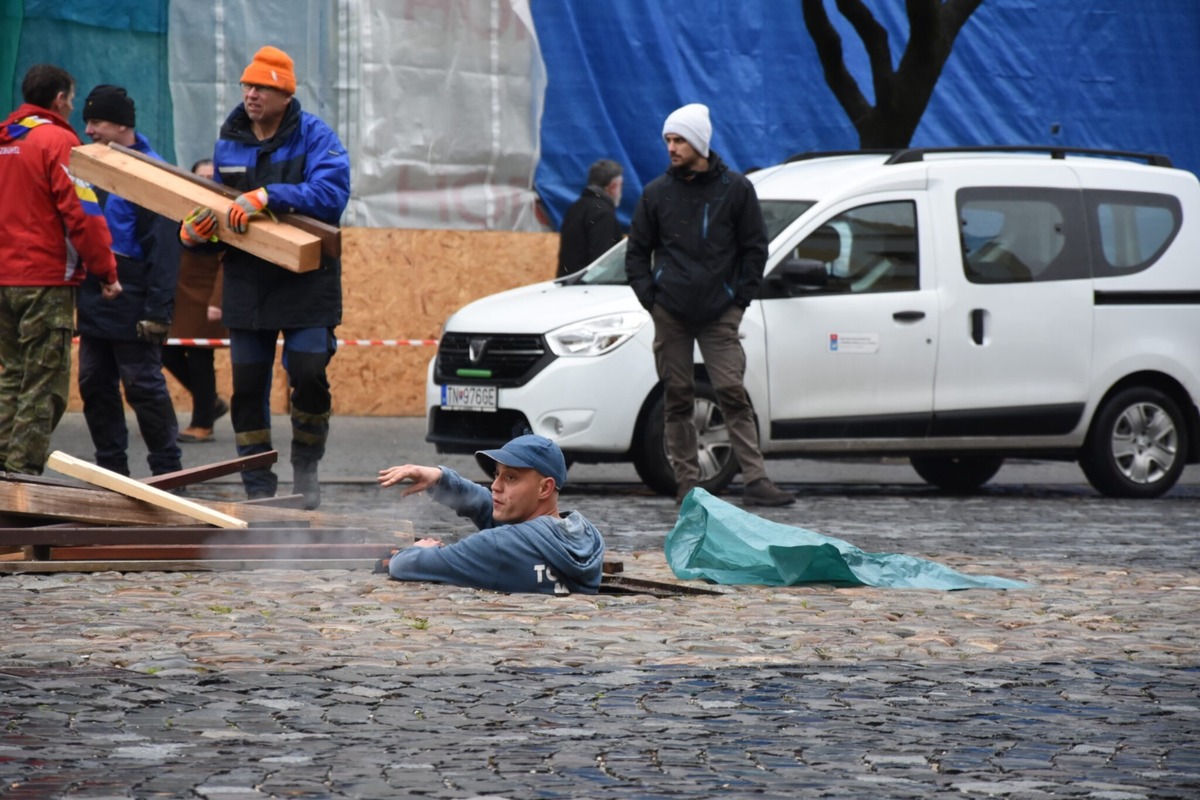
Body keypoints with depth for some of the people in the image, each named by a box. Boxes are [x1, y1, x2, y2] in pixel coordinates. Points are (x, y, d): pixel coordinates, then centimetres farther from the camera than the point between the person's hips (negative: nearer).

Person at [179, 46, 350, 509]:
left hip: (306, 283, -4)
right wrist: (192, 233, -6)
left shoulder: (315, 137, -5)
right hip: (247, 284, 4)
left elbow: (332, 192, -21)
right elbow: (219, 210, 17)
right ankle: (258, 490, 11)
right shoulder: (227, 144, 10)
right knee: (247, 386, 2)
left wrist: (267, 196, -29)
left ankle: (306, 471, 12)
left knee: (309, 375, -10)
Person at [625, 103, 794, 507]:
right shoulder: (657, 193, 8)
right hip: (670, 313, 2)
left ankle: (756, 480, -11)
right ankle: (686, 482, 7)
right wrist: (649, 296, 2)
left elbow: (755, 248, 7)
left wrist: (740, 298, -1)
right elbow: (637, 251, 14)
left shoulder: (735, 189, 3)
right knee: (677, 398, 2)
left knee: (733, 394, -8)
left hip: (720, 313, -2)